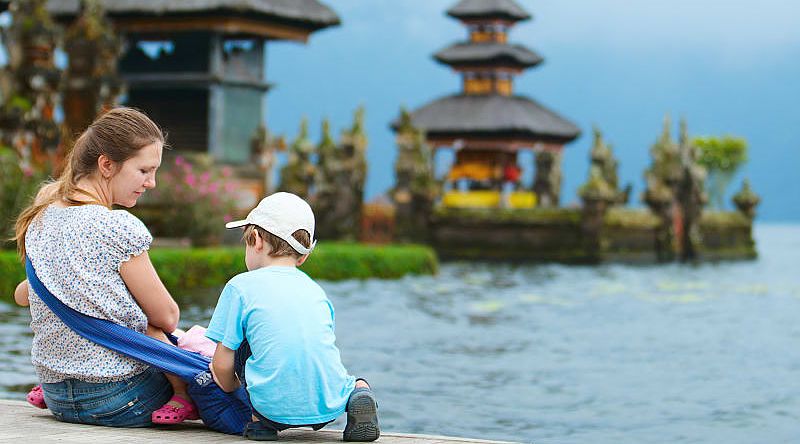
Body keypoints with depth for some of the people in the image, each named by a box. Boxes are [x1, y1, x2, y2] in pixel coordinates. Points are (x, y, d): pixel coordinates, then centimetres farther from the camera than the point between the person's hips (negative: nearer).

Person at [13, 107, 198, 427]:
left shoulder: (39, 221, 4)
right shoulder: (120, 228, -18)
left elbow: (22, 295, 19)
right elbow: (167, 317, -9)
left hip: (58, 400, 7)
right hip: (119, 402, -7)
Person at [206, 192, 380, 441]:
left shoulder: (241, 286, 4)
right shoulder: (315, 290, 18)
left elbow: (222, 365, 4)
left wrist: (229, 386, 26)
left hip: (277, 409, -3)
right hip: (329, 407, 4)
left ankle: (259, 421, 10)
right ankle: (356, 393, 3)